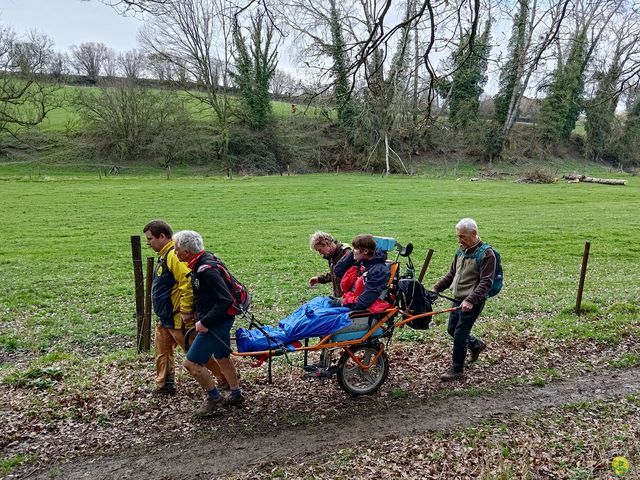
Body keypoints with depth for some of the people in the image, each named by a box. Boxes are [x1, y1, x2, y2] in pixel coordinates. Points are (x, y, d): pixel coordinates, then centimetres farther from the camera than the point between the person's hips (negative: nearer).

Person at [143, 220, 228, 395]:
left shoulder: (174, 255, -22)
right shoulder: (164, 255, 12)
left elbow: (187, 282, -31)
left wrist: (186, 311, -26)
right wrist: (162, 312, 20)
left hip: (178, 319, -10)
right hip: (164, 318, 10)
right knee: (162, 352, 17)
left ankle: (226, 379, 15)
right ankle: (164, 386, 30)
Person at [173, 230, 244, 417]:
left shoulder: (206, 270, -27)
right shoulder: (201, 262, 3)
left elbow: (225, 300, -31)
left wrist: (204, 322, -24)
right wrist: (199, 315, 14)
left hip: (217, 322, -10)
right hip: (220, 320, 10)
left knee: (192, 363, -4)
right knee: (222, 357, 23)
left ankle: (214, 398, 12)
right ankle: (236, 395, 39)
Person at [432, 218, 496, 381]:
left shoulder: (486, 254, -15)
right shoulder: (461, 251, 9)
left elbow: (486, 283, -22)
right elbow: (451, 274, 16)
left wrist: (470, 300, -32)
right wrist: (436, 288, 5)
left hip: (472, 302, -8)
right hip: (457, 299, 8)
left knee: (460, 334, -4)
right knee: (452, 329, 17)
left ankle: (457, 369, 12)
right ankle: (476, 345, 42)